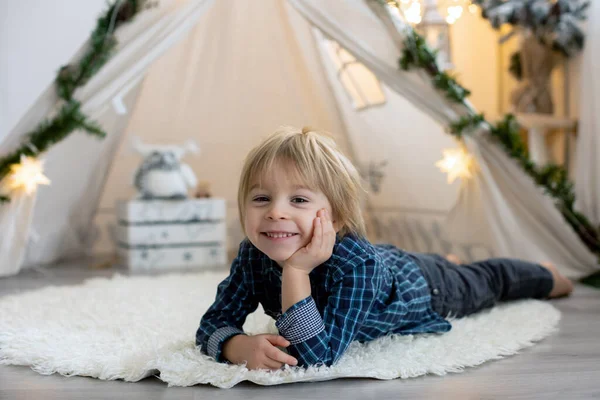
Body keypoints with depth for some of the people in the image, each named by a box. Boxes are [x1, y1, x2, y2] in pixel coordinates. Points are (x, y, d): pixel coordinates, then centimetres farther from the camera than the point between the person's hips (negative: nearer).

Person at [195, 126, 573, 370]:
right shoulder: (253, 257, -33)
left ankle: (546, 275, 56)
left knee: (482, 282, 25)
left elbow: (319, 357, -53)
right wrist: (243, 346, -53)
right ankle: (448, 260, 69)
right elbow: (212, 325, -31)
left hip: (422, 285, -4)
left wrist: (296, 271, -61)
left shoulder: (354, 264, -49)